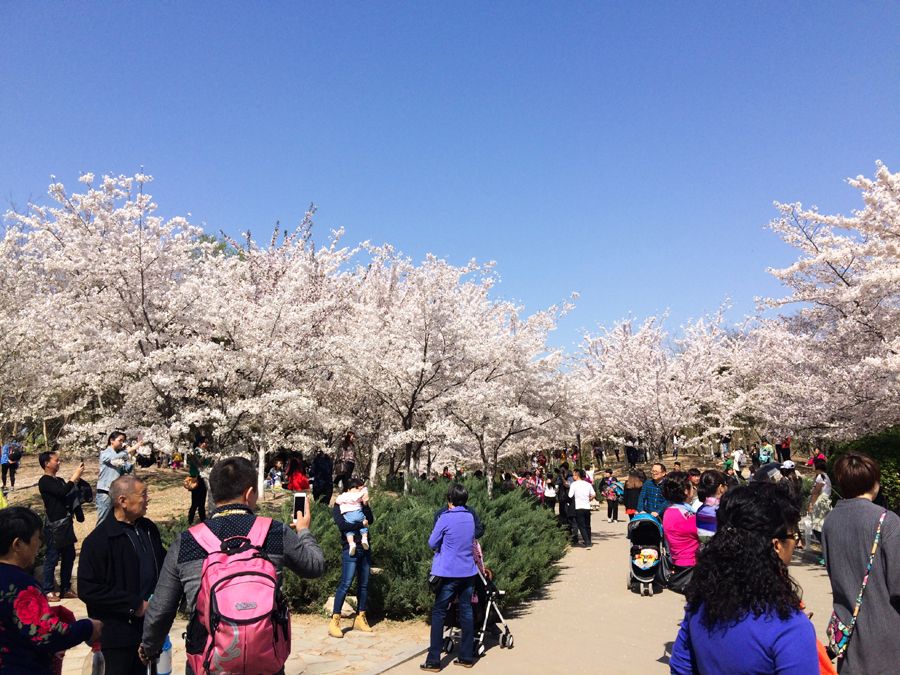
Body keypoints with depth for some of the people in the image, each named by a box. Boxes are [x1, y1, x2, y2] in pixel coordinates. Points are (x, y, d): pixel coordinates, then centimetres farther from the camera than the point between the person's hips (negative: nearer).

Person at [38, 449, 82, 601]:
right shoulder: (44, 482, -10)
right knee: (52, 558, -1)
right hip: (54, 526, -8)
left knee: (69, 557, 12)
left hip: (66, 523, 8)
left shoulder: (59, 480, 15)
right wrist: (75, 477, -17)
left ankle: (65, 589, 21)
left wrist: (76, 477, 1)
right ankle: (48, 591, 9)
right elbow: (62, 492, -25)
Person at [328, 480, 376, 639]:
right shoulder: (339, 506, -1)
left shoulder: (360, 504, 16)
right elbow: (342, 525, -17)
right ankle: (334, 622, -7)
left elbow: (370, 520, 2)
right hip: (350, 549, -6)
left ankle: (360, 618, 21)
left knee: (364, 584, 10)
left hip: (364, 548, 7)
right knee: (345, 583, -11)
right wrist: (361, 524, -9)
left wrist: (366, 505, -8)